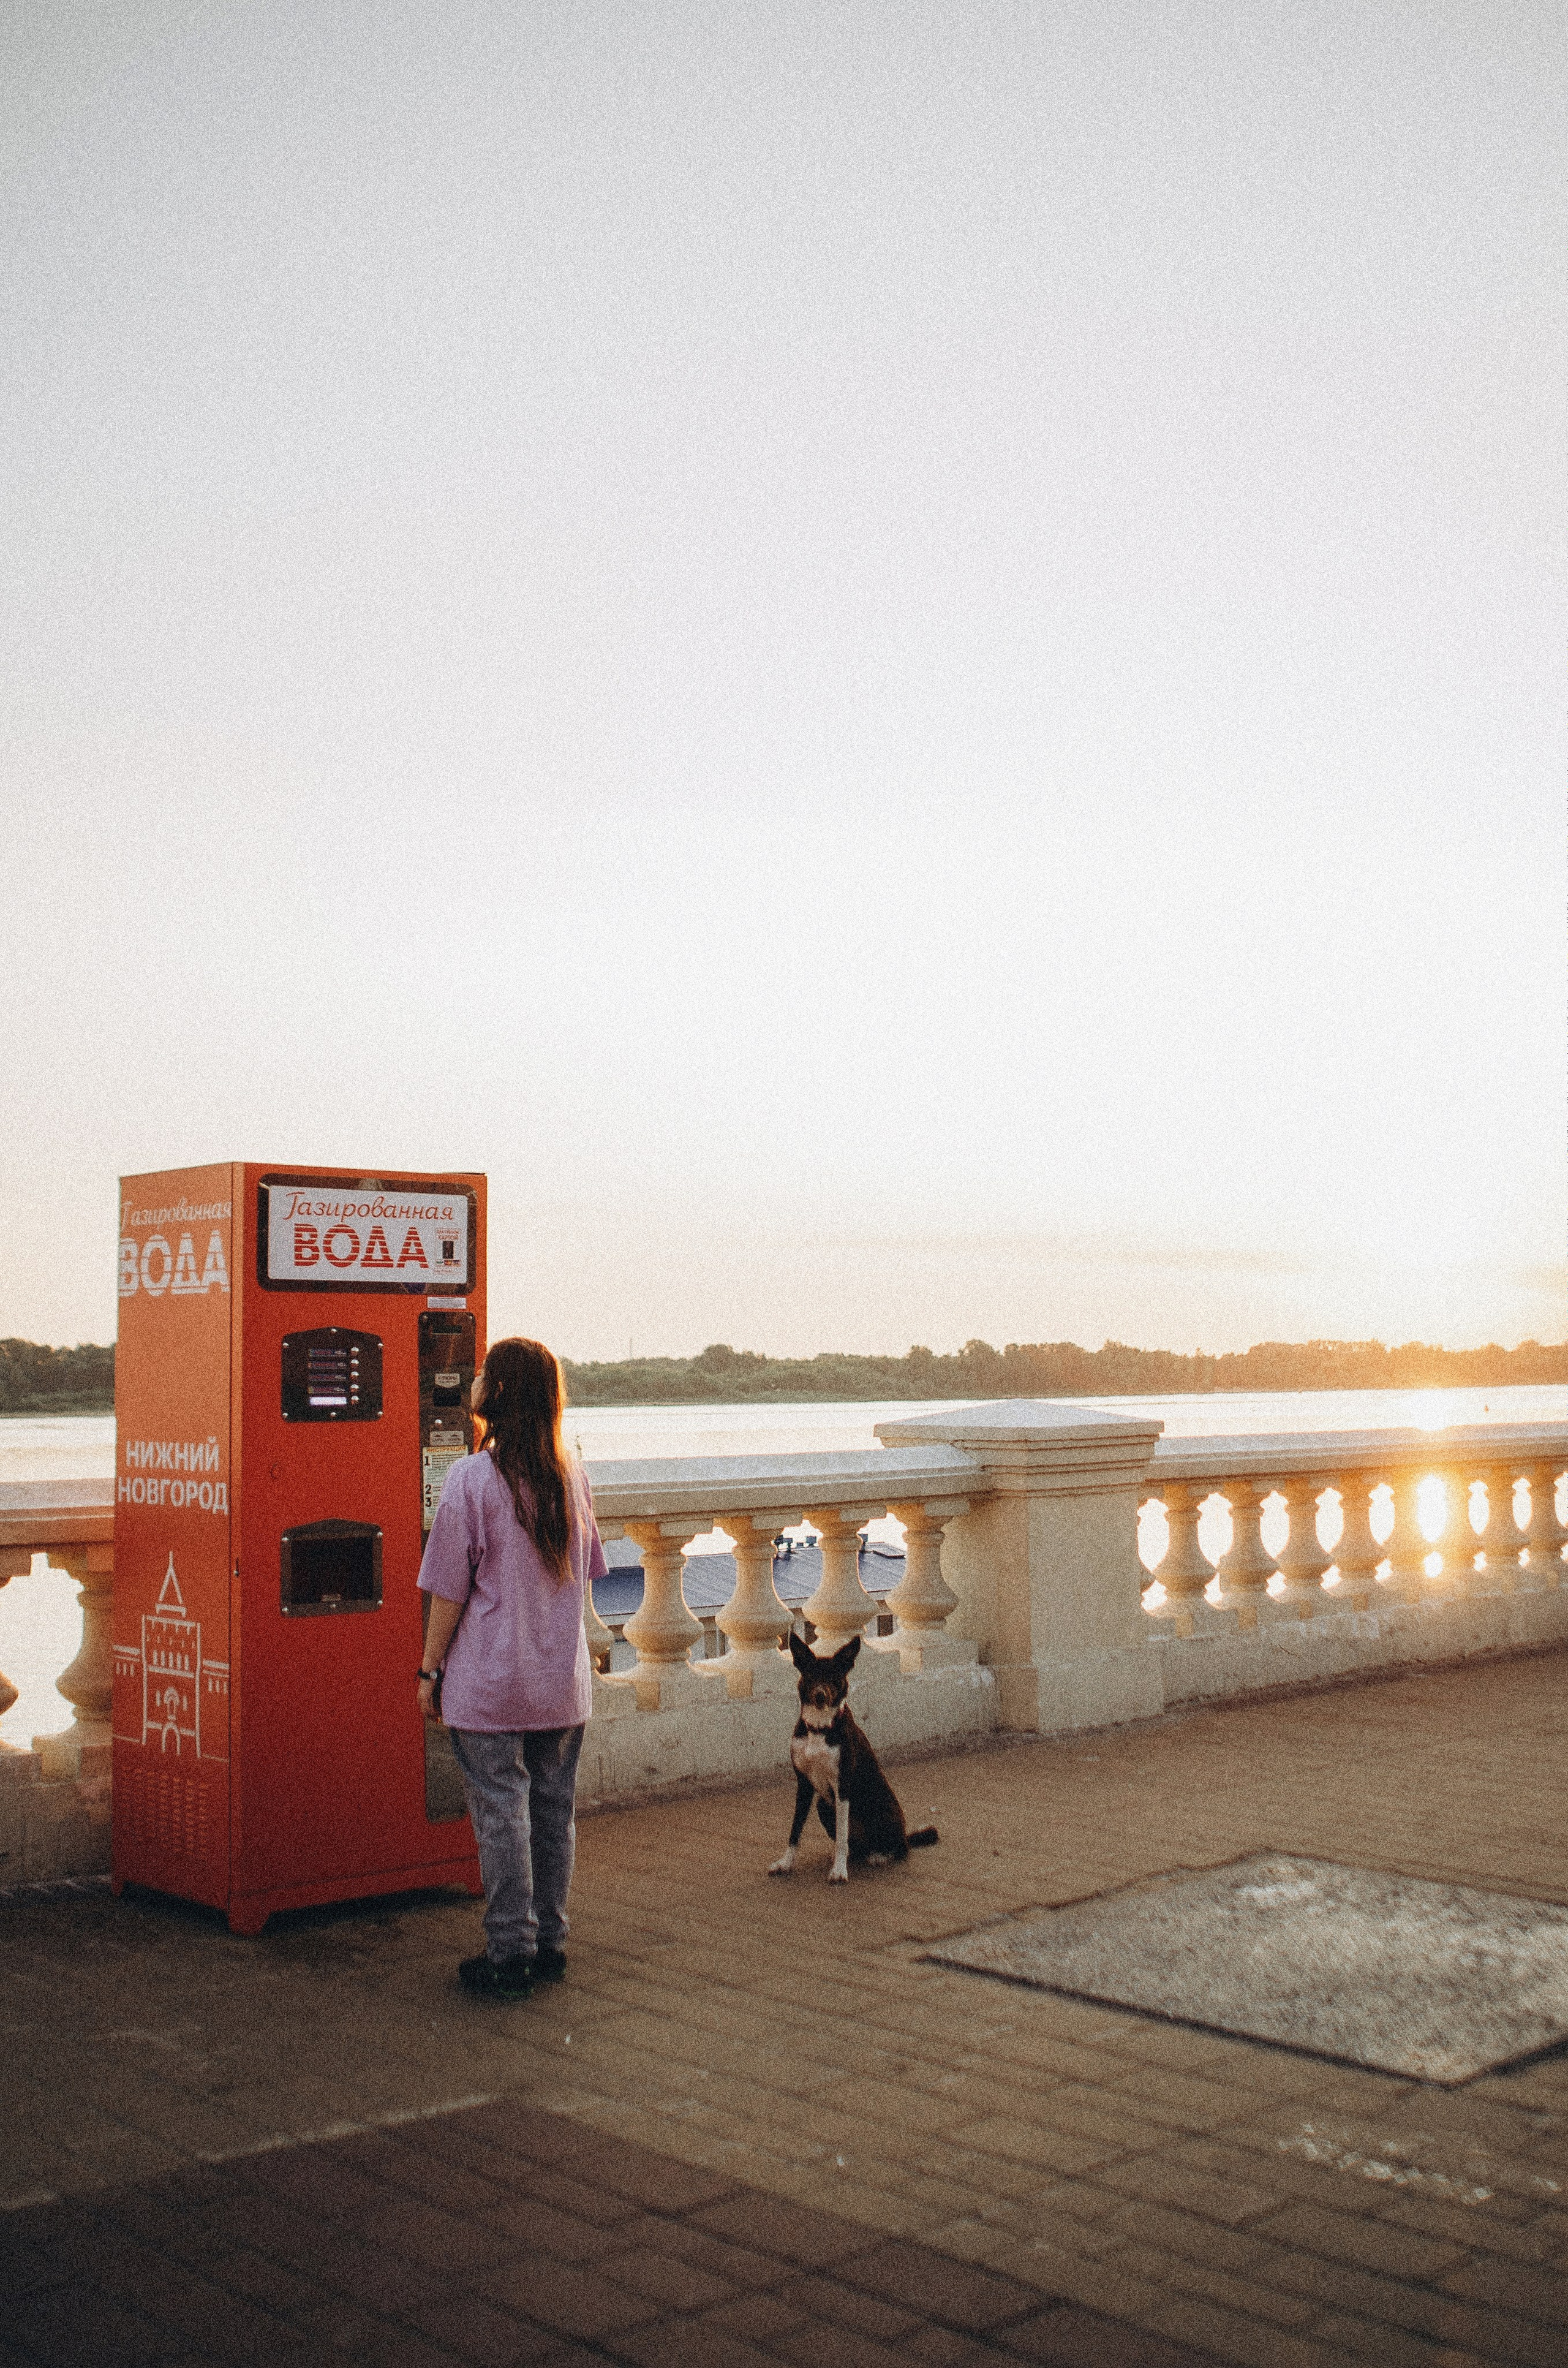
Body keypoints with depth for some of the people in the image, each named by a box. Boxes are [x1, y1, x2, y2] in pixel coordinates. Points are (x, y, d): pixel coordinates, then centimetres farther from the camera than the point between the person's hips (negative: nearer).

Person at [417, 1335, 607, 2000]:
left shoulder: (472, 1478, -14)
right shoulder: (572, 1474, 4)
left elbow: (449, 1590, -11)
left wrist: (430, 1669, -2)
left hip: (491, 1683, -5)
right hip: (564, 1681, 5)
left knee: (501, 1813, 2)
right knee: (553, 1809, 13)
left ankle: (510, 1956, 8)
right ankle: (549, 1944, 21)